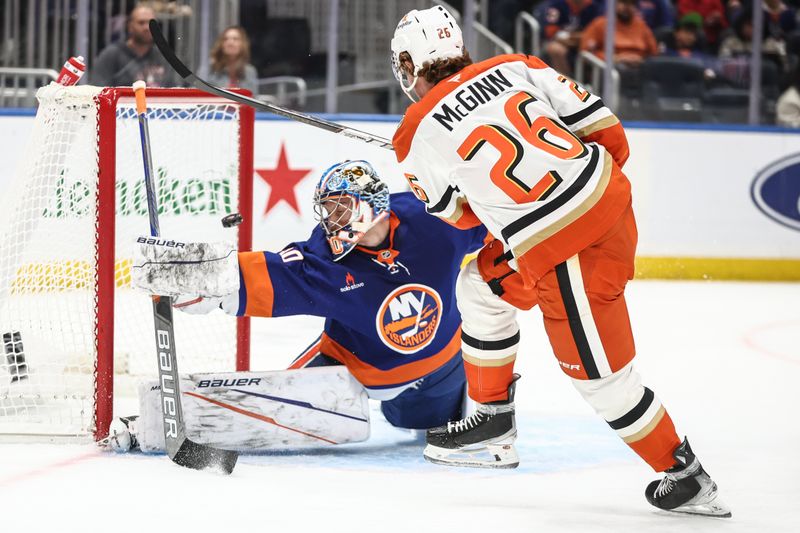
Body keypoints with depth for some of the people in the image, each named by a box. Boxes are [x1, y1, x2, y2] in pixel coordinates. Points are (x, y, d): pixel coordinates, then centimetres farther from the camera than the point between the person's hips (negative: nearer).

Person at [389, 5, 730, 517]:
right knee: (482, 288, 25)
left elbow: (457, 213, 13)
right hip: (609, 198, 8)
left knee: (600, 372, 7)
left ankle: (684, 477, 14)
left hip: (565, 252, -8)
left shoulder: (418, 135, -3)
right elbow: (599, 123, 4)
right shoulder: (512, 67, 6)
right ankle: (494, 425, 36)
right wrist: (604, 170, 24)